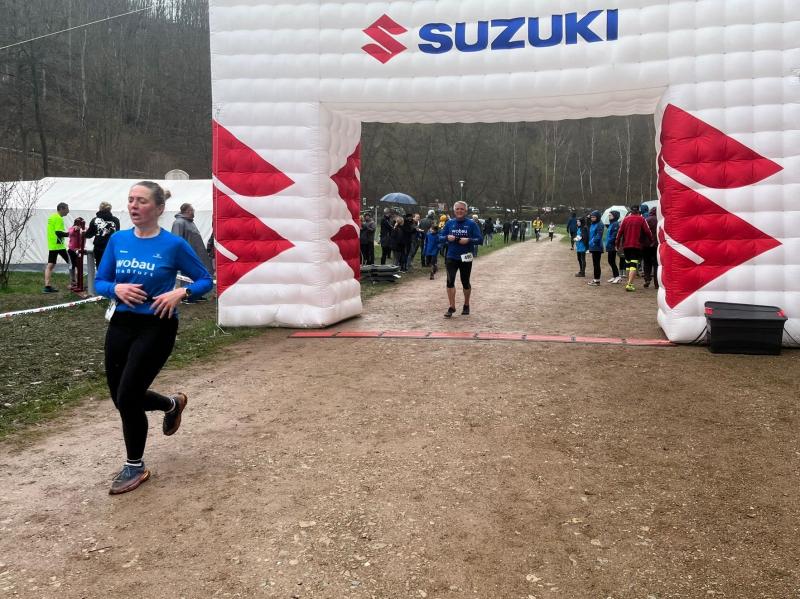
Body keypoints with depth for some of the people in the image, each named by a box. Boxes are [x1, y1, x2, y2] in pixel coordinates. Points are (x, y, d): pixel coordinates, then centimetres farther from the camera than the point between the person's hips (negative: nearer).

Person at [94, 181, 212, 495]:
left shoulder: (174, 245, -10)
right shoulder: (117, 240, 2)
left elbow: (205, 280, -1)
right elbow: (99, 282, 9)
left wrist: (180, 292, -19)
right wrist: (116, 288, -13)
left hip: (156, 328, -5)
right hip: (121, 325, 5)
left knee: (127, 397, -7)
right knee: (122, 397, 11)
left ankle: (135, 467, 16)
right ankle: (172, 404, 43)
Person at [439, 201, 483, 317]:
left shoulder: (471, 224, -3)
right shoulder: (449, 223, 4)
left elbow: (480, 239, -6)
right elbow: (440, 237, 8)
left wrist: (468, 240, -22)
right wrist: (447, 238, -13)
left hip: (465, 258, -1)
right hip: (451, 257, 1)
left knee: (465, 282, 10)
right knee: (450, 281, -10)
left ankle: (466, 306, 29)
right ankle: (452, 307, -3)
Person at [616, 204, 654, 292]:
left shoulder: (626, 219, 6)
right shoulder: (641, 219, -1)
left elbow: (620, 232, 4)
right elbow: (647, 231, -4)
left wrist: (618, 245, 11)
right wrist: (651, 241, 10)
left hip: (626, 245, 3)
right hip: (636, 245, -3)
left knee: (628, 263, 18)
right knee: (634, 265, -7)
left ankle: (629, 282, 24)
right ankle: (629, 284, -20)